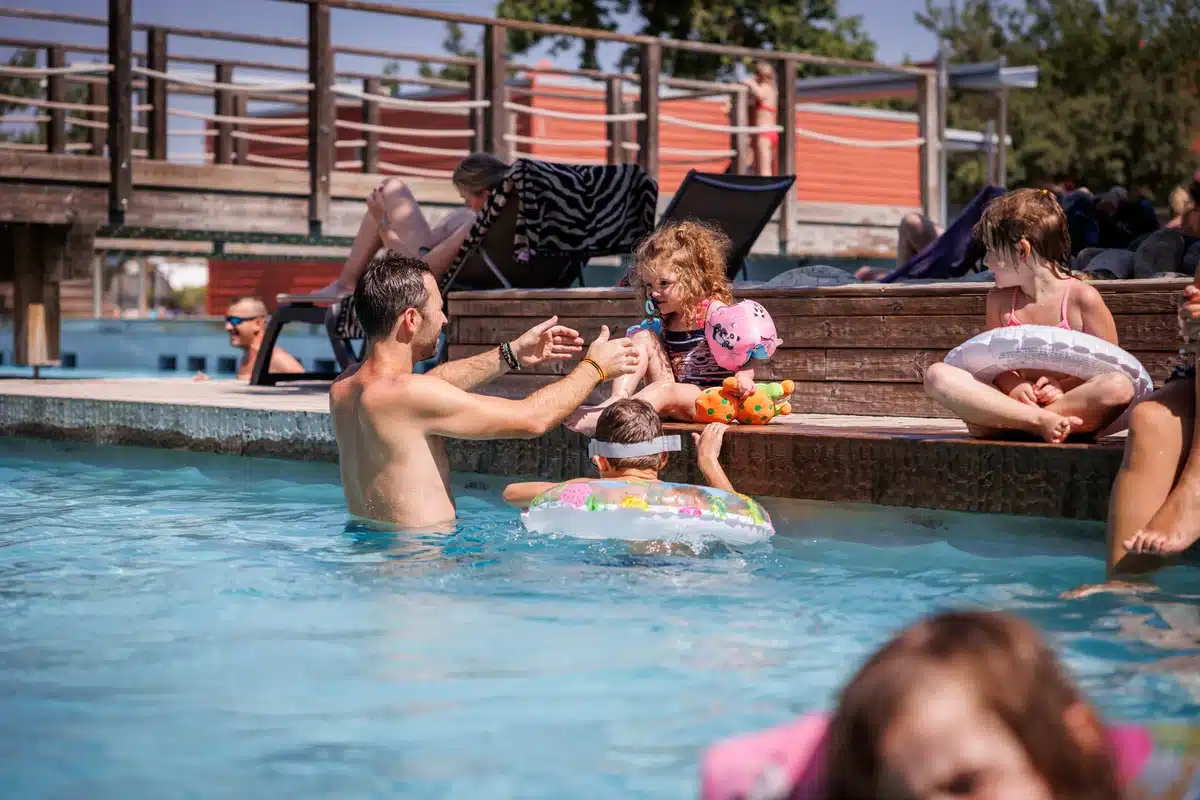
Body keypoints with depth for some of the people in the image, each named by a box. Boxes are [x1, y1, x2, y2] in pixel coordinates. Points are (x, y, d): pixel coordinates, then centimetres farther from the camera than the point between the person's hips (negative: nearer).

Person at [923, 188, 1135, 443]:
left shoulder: (1082, 298, -2)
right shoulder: (1000, 300, 12)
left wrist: (1063, 387, -18)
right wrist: (1012, 386, -11)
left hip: (1071, 401, -3)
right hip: (1012, 400, 3)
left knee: (1121, 387, -34)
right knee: (937, 374, -19)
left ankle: (997, 421, -31)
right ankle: (1039, 421, -30)